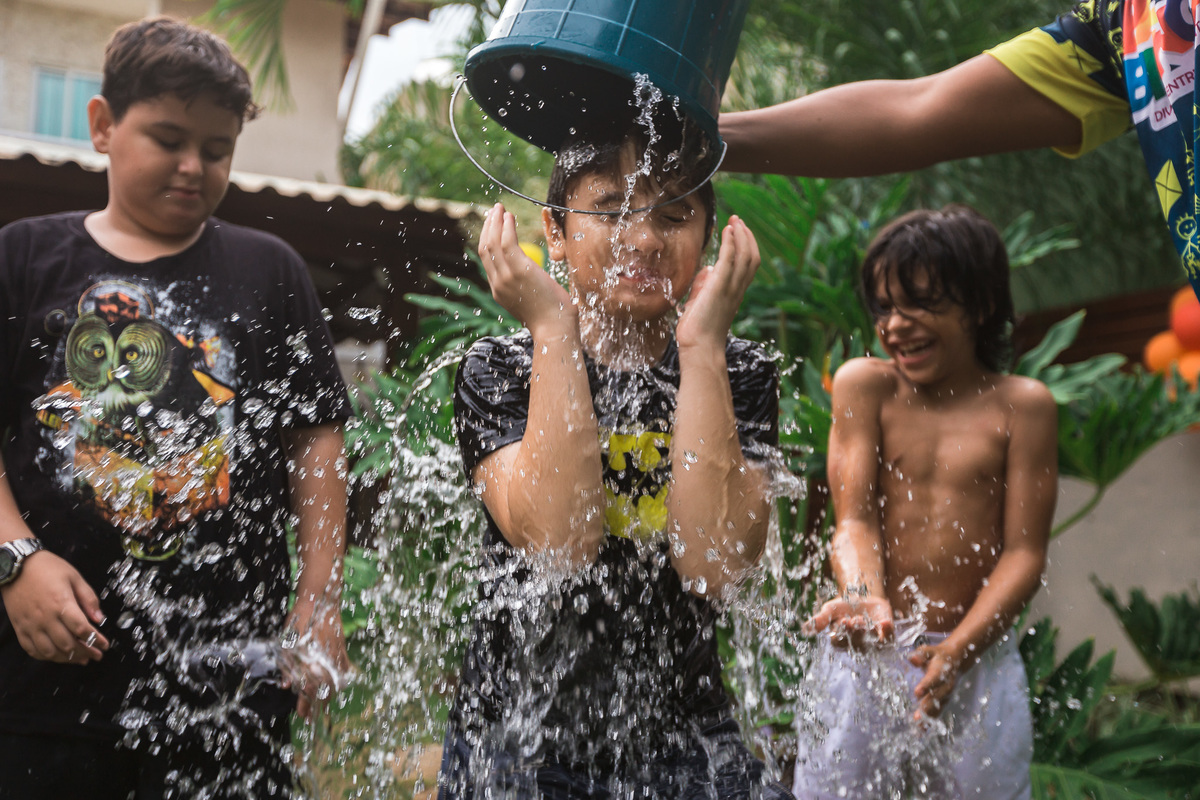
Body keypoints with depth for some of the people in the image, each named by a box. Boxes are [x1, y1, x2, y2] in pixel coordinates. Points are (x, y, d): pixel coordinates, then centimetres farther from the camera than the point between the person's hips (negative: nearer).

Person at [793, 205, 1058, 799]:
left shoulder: (1022, 405, 0)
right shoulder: (863, 384, 2)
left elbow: (1024, 551, -3)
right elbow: (855, 517, -5)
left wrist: (958, 648, -16)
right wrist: (867, 599, -25)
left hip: (979, 660, 0)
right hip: (863, 655, 0)